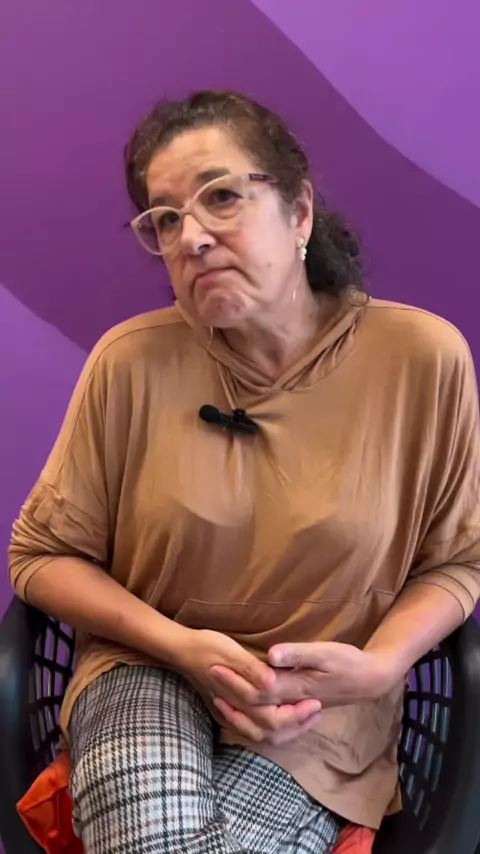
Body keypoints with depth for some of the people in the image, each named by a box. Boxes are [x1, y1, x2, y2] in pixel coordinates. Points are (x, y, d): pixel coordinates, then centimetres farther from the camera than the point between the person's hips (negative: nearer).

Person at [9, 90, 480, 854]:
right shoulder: (132, 361, -10)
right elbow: (41, 554, 0)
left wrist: (377, 667, -16)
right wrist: (179, 645, -14)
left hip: (322, 711, 1)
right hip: (149, 671, 0)